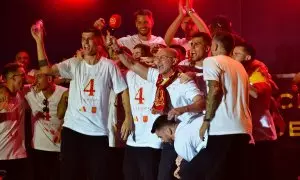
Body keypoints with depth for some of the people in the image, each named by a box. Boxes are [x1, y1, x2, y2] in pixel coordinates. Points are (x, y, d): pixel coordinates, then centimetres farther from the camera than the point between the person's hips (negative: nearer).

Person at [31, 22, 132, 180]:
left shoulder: (108, 65, -1)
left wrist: (128, 117, -6)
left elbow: (123, 90, 3)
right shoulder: (74, 64, 4)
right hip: (72, 128, 2)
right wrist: (39, 41, -12)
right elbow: (46, 69, -5)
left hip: (98, 131, -1)